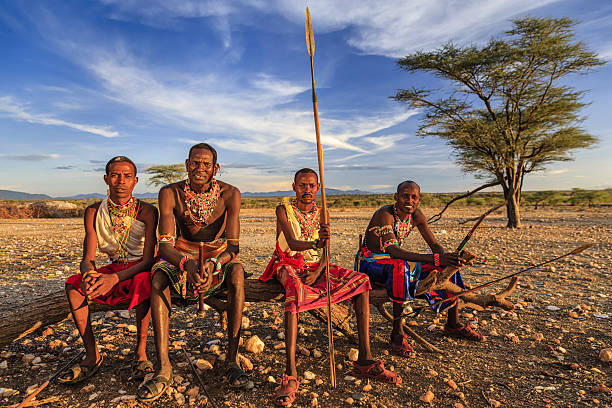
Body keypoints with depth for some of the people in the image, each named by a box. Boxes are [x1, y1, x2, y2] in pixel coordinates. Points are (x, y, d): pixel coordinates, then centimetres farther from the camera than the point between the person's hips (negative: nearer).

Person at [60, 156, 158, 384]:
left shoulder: (147, 211, -15)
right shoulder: (94, 212, -3)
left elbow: (148, 260, -20)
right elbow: (88, 258, -6)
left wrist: (115, 278, -36)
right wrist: (89, 273, -31)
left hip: (140, 269, -4)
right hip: (113, 268, 5)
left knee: (143, 281, -37)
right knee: (73, 285, -20)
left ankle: (141, 352, -22)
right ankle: (92, 356, -12)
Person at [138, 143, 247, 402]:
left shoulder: (229, 194, -15)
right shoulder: (170, 193, -12)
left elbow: (234, 247, -19)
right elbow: (165, 244, -20)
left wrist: (213, 264, -41)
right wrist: (186, 264, -42)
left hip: (219, 255, -1)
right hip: (183, 255, 2)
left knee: (236, 272, -34)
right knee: (158, 276, -29)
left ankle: (232, 359, -25)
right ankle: (163, 368, -26)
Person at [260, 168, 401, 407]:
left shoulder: (321, 214, 8)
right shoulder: (284, 210, -5)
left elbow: (325, 253, 2)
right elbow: (292, 243, -21)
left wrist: (317, 272, -19)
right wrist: (316, 244, -42)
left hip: (315, 267, 5)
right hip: (289, 266, -5)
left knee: (361, 281, -14)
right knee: (295, 288, -40)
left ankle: (365, 360, -17)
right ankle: (290, 376, -43)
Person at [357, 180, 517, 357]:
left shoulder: (416, 215, -4)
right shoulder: (385, 214, -25)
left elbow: (434, 245, -3)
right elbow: (392, 250, -38)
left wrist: (446, 258, -28)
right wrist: (435, 259, -46)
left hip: (395, 263, 7)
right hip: (369, 263, -7)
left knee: (450, 267, 0)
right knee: (400, 266, -41)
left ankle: (453, 325, 13)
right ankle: (397, 335, -32)